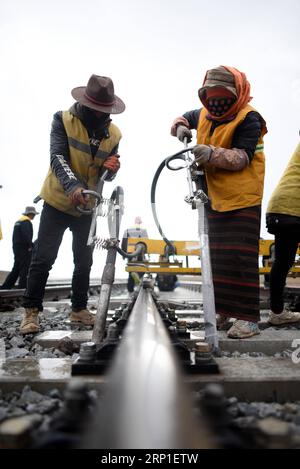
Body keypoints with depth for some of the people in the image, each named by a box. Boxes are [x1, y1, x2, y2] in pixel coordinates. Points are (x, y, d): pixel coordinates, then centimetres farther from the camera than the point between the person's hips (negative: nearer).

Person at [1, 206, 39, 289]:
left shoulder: (18, 221, 18)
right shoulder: (26, 222, -12)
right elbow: (26, 235, -24)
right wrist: (30, 245, -13)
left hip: (16, 247, 10)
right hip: (24, 248, -9)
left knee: (16, 269, 13)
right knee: (25, 270, -6)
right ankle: (22, 287, -8)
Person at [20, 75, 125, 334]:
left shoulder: (114, 133, -1)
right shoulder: (63, 120, -10)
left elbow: (107, 176, 3)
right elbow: (58, 157, -24)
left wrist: (112, 168, -23)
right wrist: (73, 186, -42)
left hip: (87, 207, 4)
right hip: (57, 202, -3)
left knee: (84, 261, 9)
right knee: (44, 258, -2)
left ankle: (79, 309, 23)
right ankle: (32, 311, 9)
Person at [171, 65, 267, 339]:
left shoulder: (248, 118, -11)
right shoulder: (205, 115, 11)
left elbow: (242, 157, -21)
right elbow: (184, 118, 30)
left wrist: (212, 153, -35)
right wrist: (180, 128, 7)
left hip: (243, 199, -7)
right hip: (216, 198, 7)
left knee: (242, 257, -10)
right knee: (217, 256, 10)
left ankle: (249, 318, -2)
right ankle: (221, 311, 21)